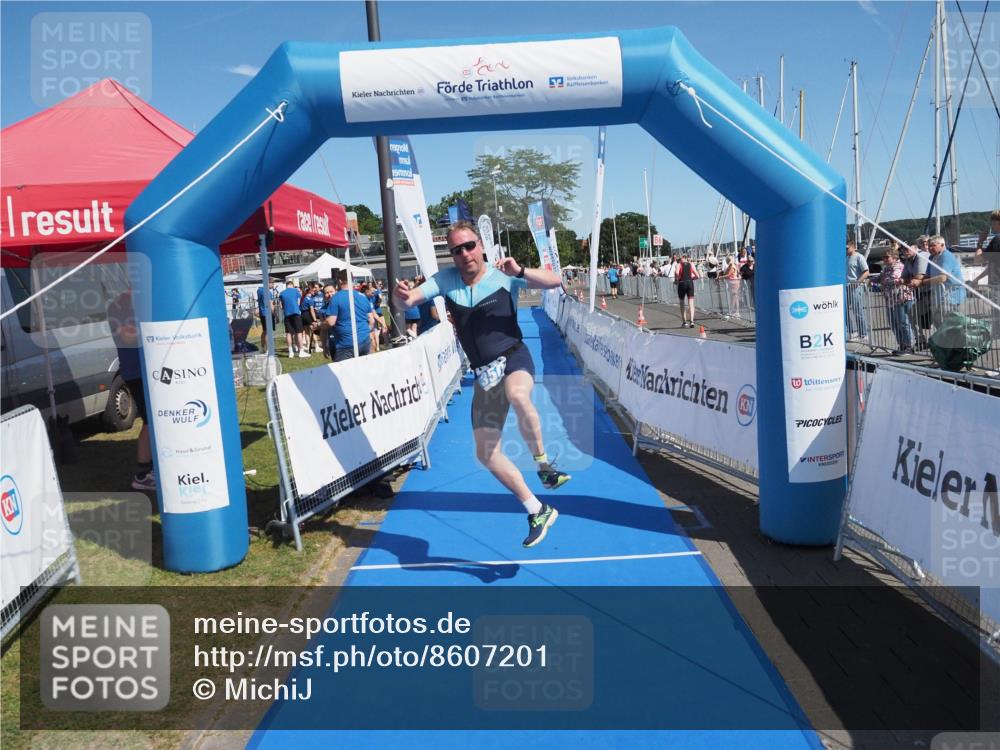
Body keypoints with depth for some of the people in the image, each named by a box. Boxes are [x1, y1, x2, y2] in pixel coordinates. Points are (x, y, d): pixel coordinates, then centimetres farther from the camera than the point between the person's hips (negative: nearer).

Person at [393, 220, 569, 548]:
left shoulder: (504, 275, -7)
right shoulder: (446, 279, 2)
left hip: (514, 358, -4)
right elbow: (411, 299, -6)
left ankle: (544, 465, -19)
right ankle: (538, 511, 16)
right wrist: (402, 295, -30)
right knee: (486, 452, 2)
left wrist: (520, 272, -28)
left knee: (518, 397, -42)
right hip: (484, 374, 5)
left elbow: (554, 280, -11)